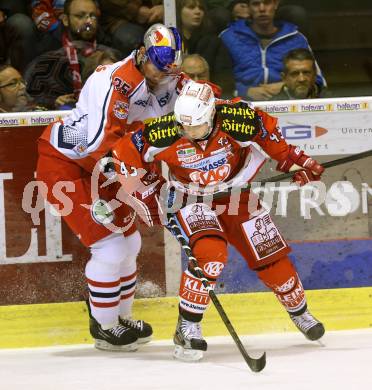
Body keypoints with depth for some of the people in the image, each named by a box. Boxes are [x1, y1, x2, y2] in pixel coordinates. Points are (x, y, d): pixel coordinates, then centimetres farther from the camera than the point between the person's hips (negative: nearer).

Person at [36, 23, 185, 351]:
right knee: (109, 245, -11)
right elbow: (104, 144, -36)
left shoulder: (167, 81, -5)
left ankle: (121, 317, 32)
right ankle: (104, 327, 6)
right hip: (62, 163, -9)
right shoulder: (115, 82, -31)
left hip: (99, 166, 9)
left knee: (129, 241, 14)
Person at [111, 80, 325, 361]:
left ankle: (300, 312, 32)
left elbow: (267, 130, -7)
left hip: (235, 192, 2)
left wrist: (293, 159, -3)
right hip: (190, 198, -2)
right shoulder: (165, 133, -30)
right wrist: (150, 195, -15)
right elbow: (125, 154, -17)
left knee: (270, 256, 5)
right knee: (210, 253, -29)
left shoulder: (236, 118, -29)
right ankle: (187, 328, -16)